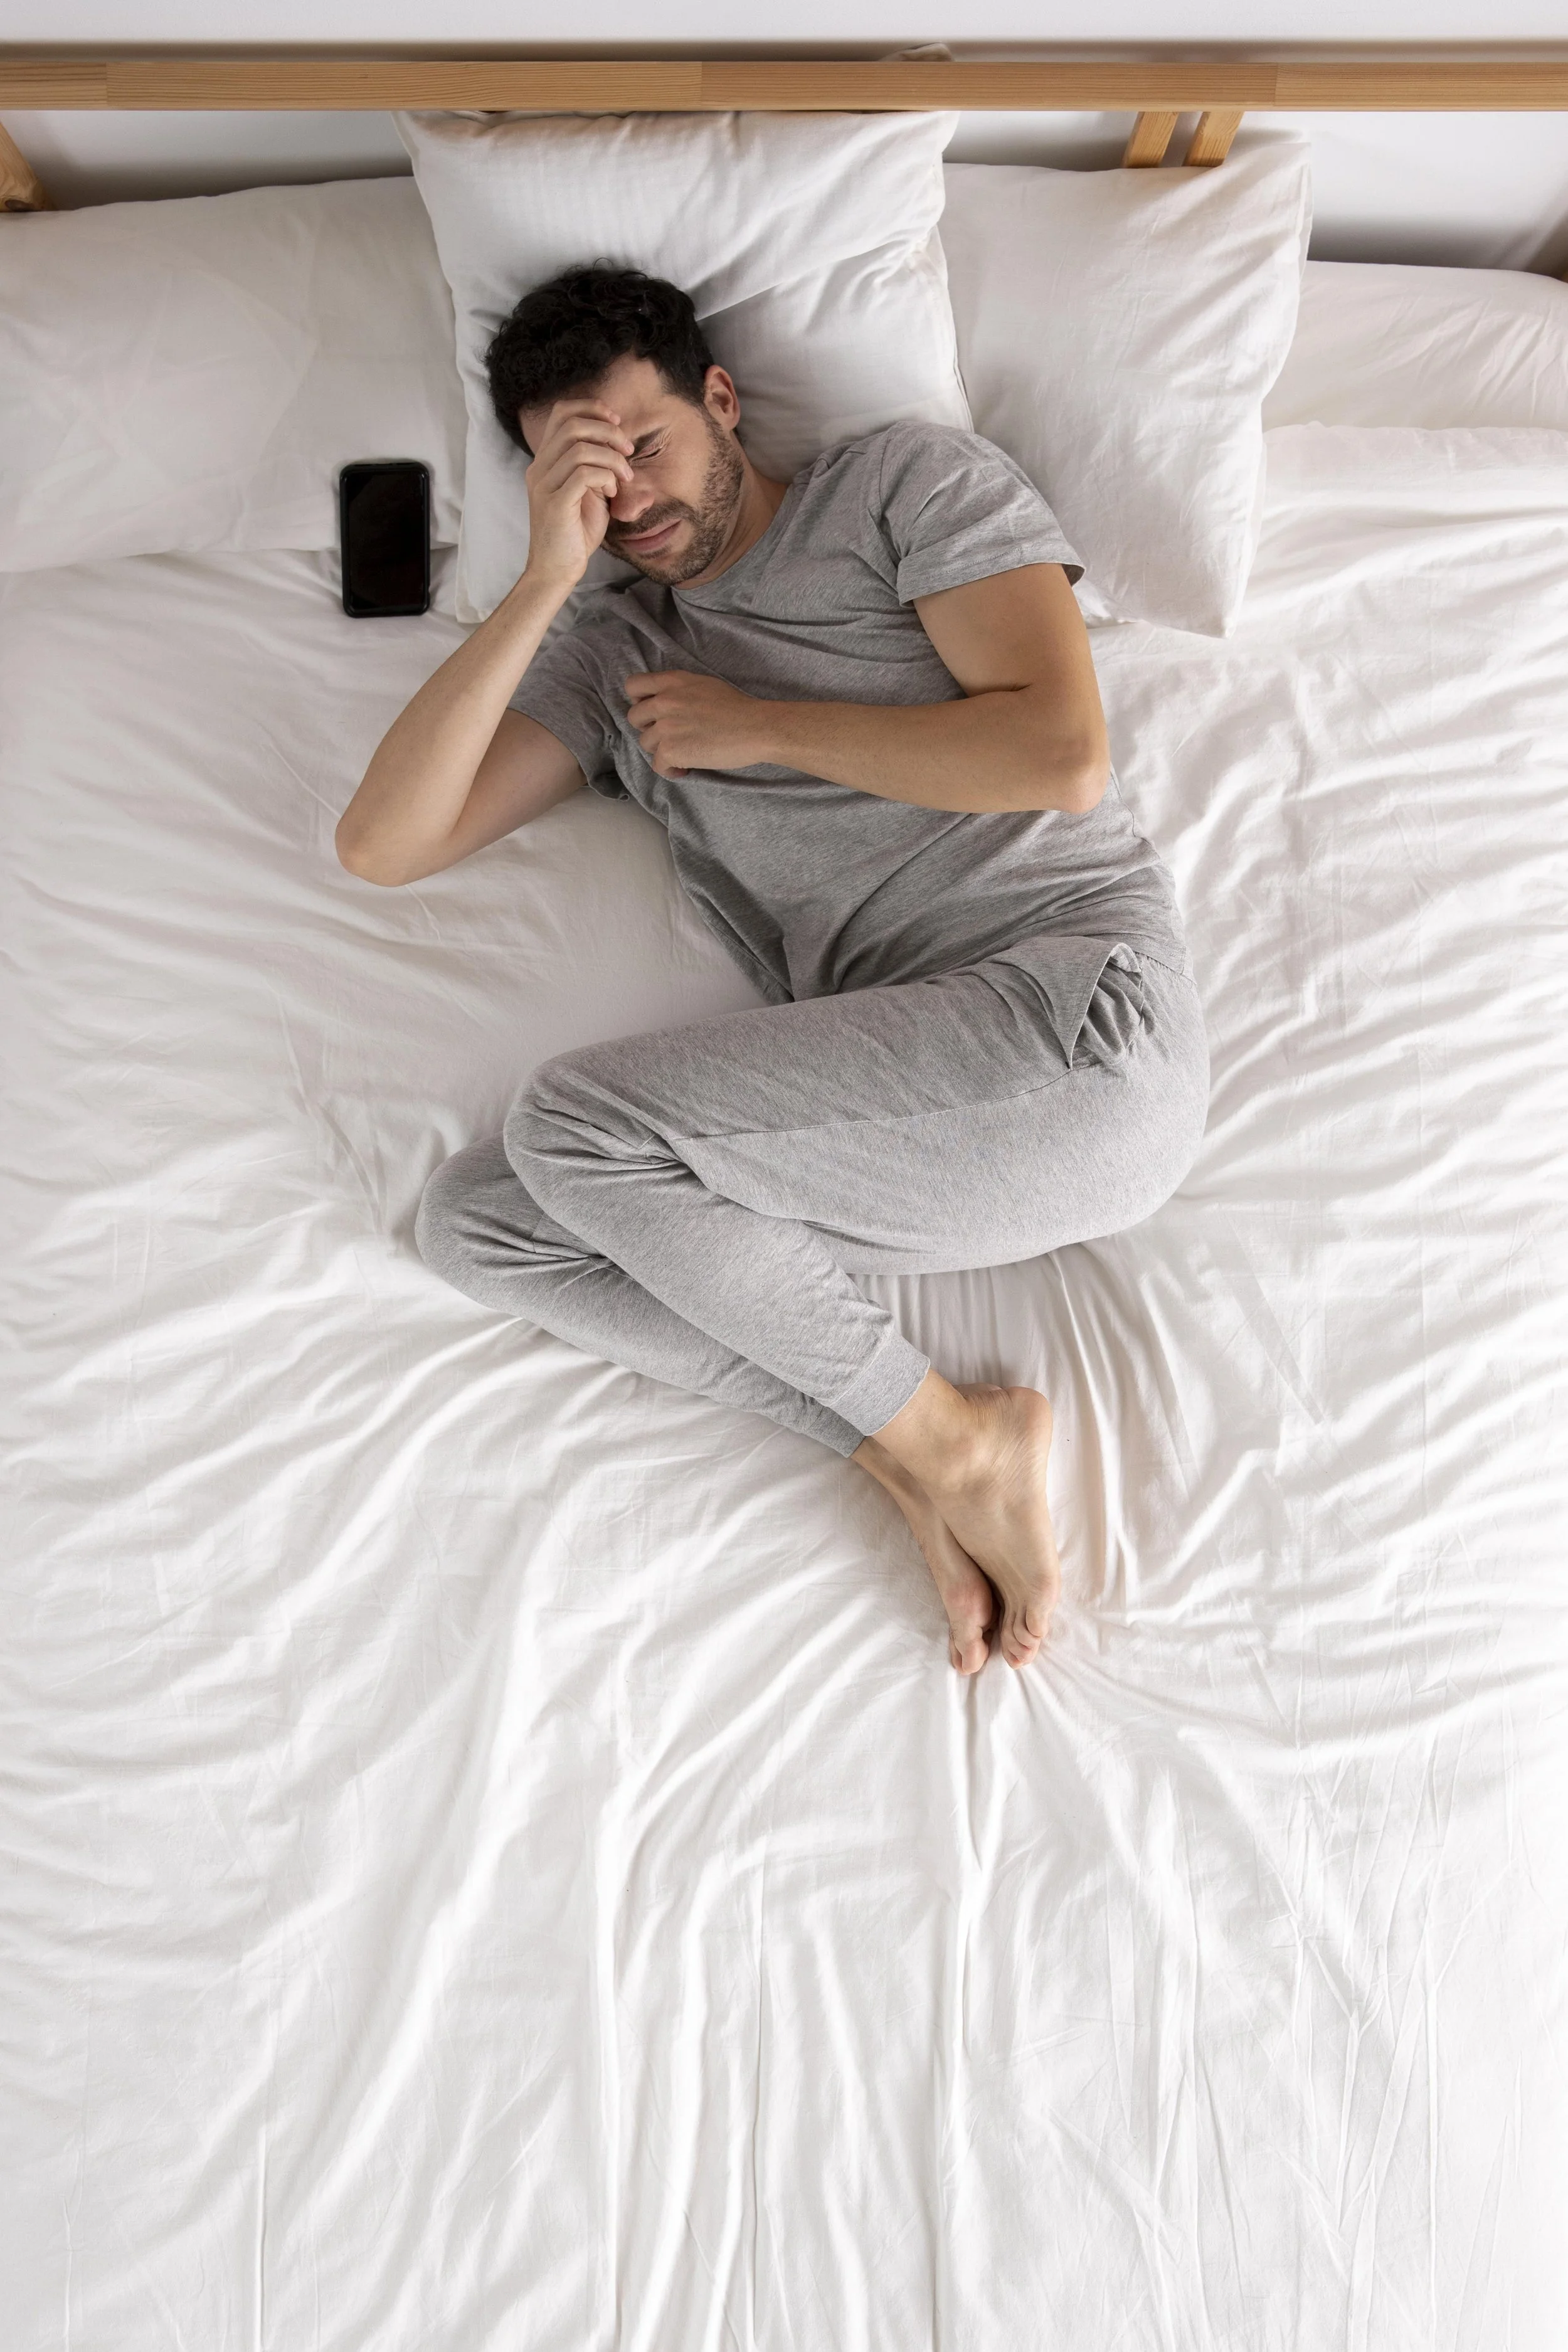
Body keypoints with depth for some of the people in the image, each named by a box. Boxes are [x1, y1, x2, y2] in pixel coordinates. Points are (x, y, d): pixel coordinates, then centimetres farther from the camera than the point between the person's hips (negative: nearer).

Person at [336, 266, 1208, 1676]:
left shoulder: (911, 481, 11)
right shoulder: (614, 652, 22)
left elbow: (1061, 754, -7)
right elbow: (381, 843, 8)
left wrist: (758, 725, 1)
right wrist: (548, 578, 4)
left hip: (1080, 1017, -6)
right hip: (893, 1118, 6)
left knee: (575, 1124, -19)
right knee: (475, 1220, -7)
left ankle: (952, 1442, -6)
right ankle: (923, 1464, -13)